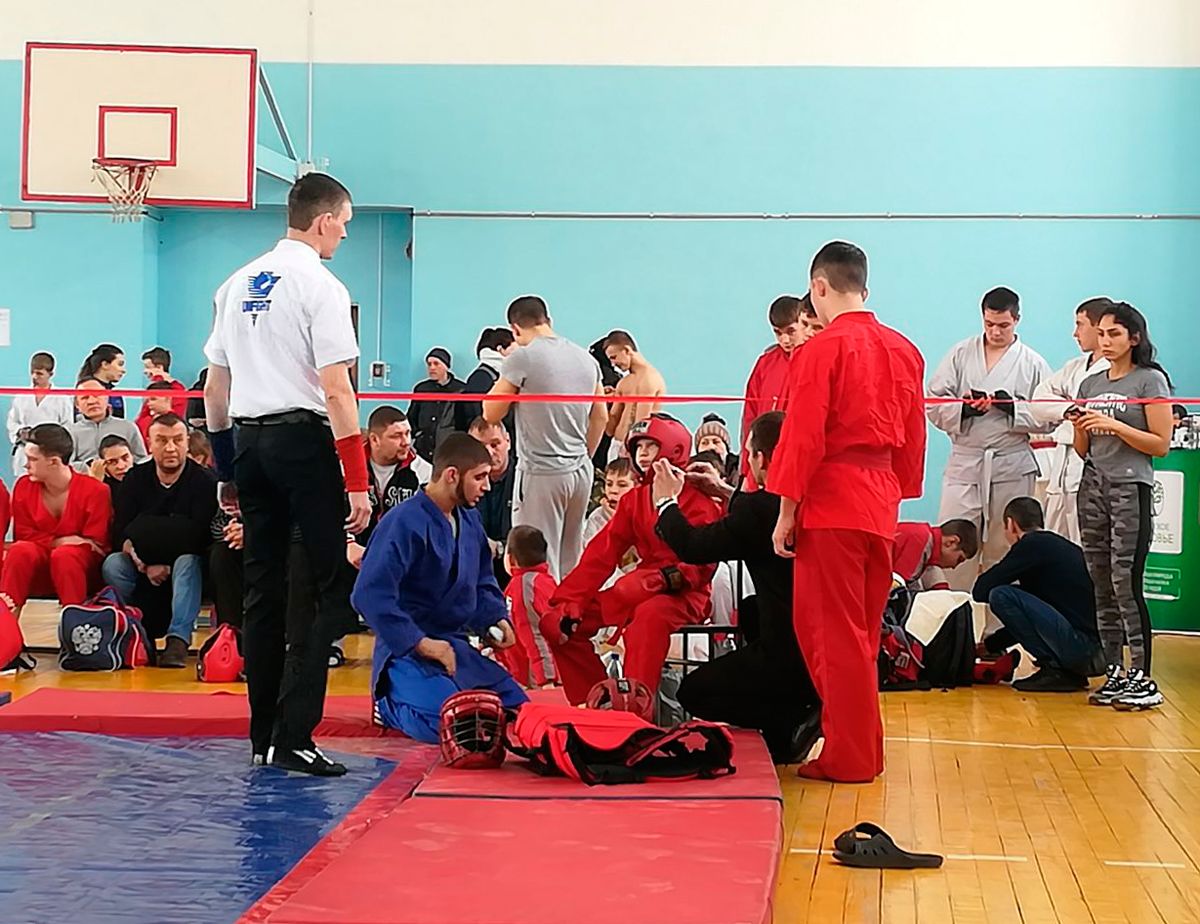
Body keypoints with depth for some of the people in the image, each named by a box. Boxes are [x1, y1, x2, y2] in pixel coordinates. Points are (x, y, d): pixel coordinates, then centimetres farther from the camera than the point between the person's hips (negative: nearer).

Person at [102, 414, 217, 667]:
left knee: (187, 562, -35)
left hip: (186, 563, -3)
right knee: (112, 565, -25)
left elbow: (201, 539, -16)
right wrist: (144, 565, -26)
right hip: (141, 567, 3)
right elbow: (119, 534, -7)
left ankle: (178, 639, -41)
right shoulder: (135, 479, 2)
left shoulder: (203, 480, -8)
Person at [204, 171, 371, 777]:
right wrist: (358, 480, -12)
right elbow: (337, 392, -13)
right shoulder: (320, 287, -7)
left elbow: (215, 388, 17)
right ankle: (292, 736, -11)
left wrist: (227, 466, 24)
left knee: (263, 589, 11)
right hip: (303, 438, -7)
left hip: (248, 440, 7)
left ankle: (263, 736, 15)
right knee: (331, 589, -4)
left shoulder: (237, 284, 15)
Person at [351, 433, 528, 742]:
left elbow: (483, 585, 21)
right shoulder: (404, 522, -18)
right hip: (407, 652, -9)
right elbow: (370, 595, -25)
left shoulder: (470, 521, 9)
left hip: (457, 646, 9)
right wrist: (420, 643, -24)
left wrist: (496, 619, 1)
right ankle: (389, 703, 2)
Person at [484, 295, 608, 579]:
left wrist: (504, 371, 6)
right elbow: (601, 418, 17)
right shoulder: (586, 359, 10)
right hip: (581, 471, 7)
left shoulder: (522, 358, -10)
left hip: (541, 473, -7)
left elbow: (491, 413, -5)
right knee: (571, 562, 13)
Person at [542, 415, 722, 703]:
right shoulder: (634, 499, 13)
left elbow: (701, 564, -14)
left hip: (684, 595, -7)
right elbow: (601, 554, 6)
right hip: (640, 591, 7)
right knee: (557, 622, -4)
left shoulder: (696, 498, -6)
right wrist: (567, 602, -5)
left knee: (649, 614, -42)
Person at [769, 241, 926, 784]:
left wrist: (786, 511, -8)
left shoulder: (822, 350, -11)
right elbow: (914, 437, 14)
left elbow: (803, 438, -14)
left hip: (831, 503, -7)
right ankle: (862, 748, 24)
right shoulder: (903, 350, 10)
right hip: (882, 504, 7)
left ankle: (849, 758, 4)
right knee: (861, 632, 16)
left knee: (834, 633, 0)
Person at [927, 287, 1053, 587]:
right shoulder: (960, 354, 7)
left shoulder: (1033, 363, 5)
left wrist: (1013, 408, -12)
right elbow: (935, 404, 3)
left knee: (1002, 550, 7)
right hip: (964, 463, 0)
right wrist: (965, 408, -15)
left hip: (1012, 467, 0)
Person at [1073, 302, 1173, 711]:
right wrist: (1079, 425, -2)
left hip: (1131, 489, -6)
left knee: (1126, 582, -11)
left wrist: (1114, 425, -15)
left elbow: (1161, 445, -8)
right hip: (1093, 489, 6)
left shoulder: (1151, 380, -2)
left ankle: (1142, 678, -8)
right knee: (1101, 586, 5)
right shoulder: (1091, 384, 15)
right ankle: (1115, 672, 10)